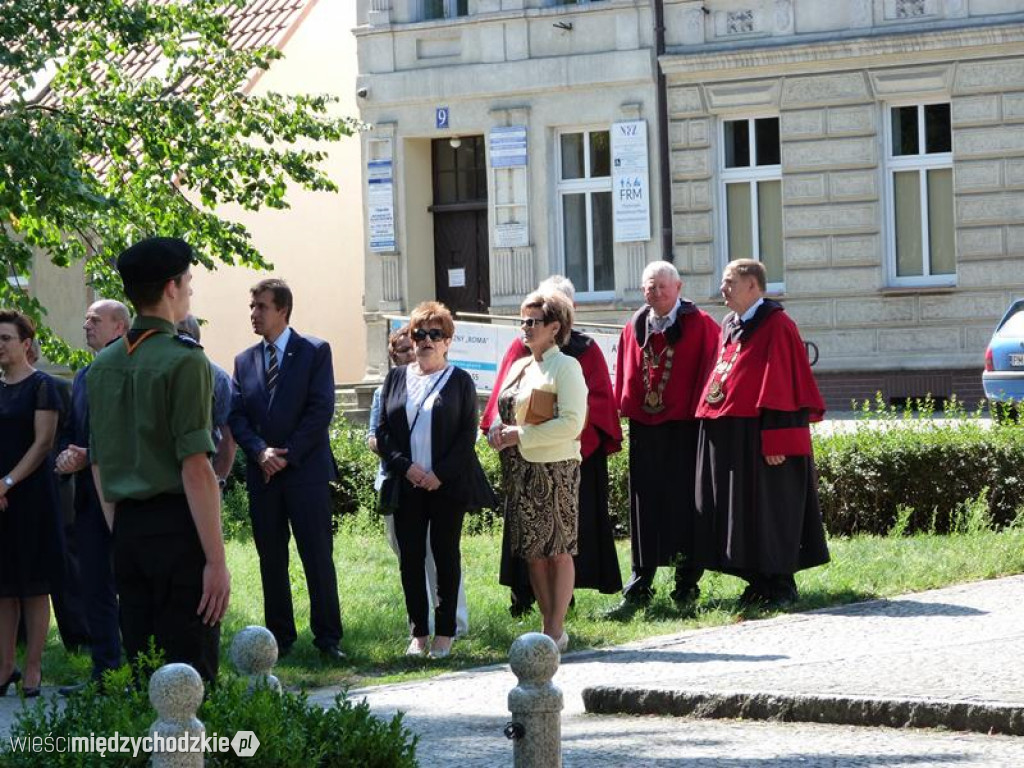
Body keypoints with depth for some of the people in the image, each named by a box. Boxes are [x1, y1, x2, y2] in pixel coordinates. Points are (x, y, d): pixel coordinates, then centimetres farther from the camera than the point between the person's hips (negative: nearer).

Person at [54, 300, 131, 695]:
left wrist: (89, 457, -17)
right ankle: (104, 670, 14)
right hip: (88, 494, 8)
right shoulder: (83, 377, 17)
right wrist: (67, 457, -3)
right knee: (95, 586, 9)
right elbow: (69, 432, 18)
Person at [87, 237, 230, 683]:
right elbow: (195, 468, -15)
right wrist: (216, 559, -15)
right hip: (176, 527, -7)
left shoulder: (103, 365, 11)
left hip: (127, 530, 7)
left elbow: (99, 467, 15)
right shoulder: (184, 361, -10)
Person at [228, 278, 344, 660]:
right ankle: (280, 637, 13)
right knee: (271, 560, 6)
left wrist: (287, 455, -11)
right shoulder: (245, 361, 14)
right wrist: (260, 452, -10)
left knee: (318, 556, -4)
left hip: (306, 470, -4)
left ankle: (327, 636, 1)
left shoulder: (315, 352, 1)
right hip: (262, 473, 4)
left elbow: (321, 410, -7)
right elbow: (236, 416, 7)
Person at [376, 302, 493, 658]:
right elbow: (383, 431, 7)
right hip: (407, 485, 3)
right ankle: (418, 633, 8)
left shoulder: (460, 381, 3)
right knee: (410, 558, 2)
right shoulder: (396, 378, 11)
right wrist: (406, 467, -8)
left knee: (446, 555, 1)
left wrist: (440, 474, -12)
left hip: (447, 484, -3)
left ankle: (445, 633, 6)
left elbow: (467, 434, -2)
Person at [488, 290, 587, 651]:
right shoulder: (519, 367, 16)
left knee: (558, 550, -2)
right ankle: (548, 625, 15)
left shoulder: (565, 367, -7)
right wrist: (499, 431, 0)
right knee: (533, 552, 9)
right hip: (520, 470, 8)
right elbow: (506, 414, 24)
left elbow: (571, 423, -16)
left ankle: (556, 630, 0)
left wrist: (520, 435, -16)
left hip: (554, 468, -8)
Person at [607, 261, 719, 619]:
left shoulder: (700, 326, -2)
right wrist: (625, 409, 5)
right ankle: (639, 589, 8)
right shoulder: (635, 328, 10)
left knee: (685, 506, 0)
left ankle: (687, 588, 8)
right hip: (644, 429, 4)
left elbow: (711, 370, -5)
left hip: (685, 429, -4)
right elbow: (625, 377, 15)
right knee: (645, 509, 5)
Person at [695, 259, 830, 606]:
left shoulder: (776, 326, -11)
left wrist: (775, 439, -21)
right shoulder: (729, 327, 16)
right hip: (725, 434, 8)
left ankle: (780, 584, 4)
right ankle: (759, 581, 17)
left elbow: (782, 382, -16)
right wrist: (711, 420, 15)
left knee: (769, 509, -3)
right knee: (740, 510, 10)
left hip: (757, 434, -8)